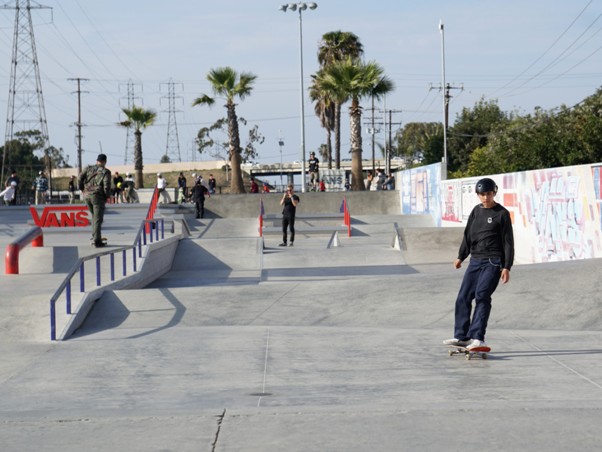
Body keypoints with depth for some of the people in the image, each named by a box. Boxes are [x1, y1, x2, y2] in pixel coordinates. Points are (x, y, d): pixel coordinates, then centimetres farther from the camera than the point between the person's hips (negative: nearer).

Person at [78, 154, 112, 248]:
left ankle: (94, 237, 19)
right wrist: (108, 196, 2)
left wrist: (82, 190, 12)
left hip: (87, 195, 5)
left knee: (94, 216, 22)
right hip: (98, 196, -5)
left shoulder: (89, 168, 10)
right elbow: (107, 186, -13)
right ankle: (97, 241, -7)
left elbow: (80, 178, 1)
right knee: (98, 219, -3)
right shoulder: (105, 172, -3)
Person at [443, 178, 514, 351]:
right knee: (463, 298, 6)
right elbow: (468, 235, 22)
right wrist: (461, 256, 25)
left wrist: (507, 267, -11)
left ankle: (478, 337, -22)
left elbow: (508, 242, -6)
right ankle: (462, 336, 16)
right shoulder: (476, 211, 12)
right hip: (475, 261, 7)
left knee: (482, 296, -20)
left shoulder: (502, 213, -5)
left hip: (493, 262, -7)